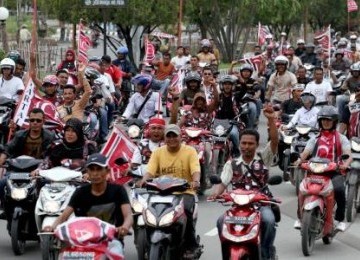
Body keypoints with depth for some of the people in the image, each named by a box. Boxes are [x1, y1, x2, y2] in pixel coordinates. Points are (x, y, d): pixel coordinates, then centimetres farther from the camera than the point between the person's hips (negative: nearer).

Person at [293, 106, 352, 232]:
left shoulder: (341, 138, 12)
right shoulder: (315, 139, 20)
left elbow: (348, 155, -2)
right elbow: (305, 153, 6)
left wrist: (345, 164, -26)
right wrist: (299, 160, -18)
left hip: (334, 171, -2)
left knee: (339, 190, -31)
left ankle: (339, 220, -16)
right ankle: (300, 218, -12)